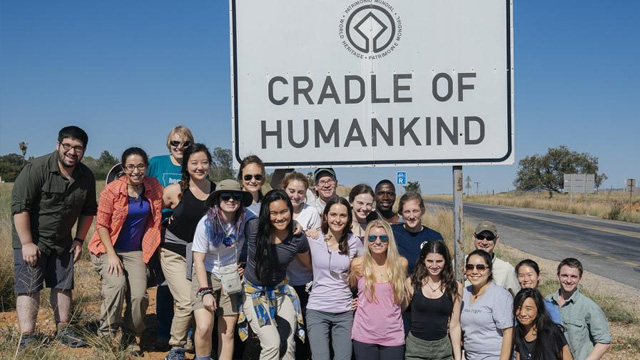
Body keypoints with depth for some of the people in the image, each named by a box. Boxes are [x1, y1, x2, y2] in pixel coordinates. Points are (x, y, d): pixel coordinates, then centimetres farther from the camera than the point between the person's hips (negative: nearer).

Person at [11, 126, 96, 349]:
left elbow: (88, 210, 12)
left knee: (63, 286, 11)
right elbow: (19, 206, -21)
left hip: (62, 242, 6)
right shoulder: (36, 169, -20)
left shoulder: (86, 176, -2)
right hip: (30, 240, -6)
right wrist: (27, 243, -21)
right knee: (29, 289, -7)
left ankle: (63, 331, 24)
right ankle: (27, 339, -3)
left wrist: (79, 239, 8)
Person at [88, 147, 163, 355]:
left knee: (139, 295, -13)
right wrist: (111, 255, -16)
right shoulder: (111, 190, -13)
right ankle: (106, 335, -8)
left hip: (135, 251, 3)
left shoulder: (154, 187, -2)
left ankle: (130, 337, 14)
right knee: (117, 284, -28)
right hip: (108, 248, -3)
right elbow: (101, 225, -9)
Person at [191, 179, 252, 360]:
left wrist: (244, 265, -6)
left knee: (228, 332, 0)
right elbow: (199, 259, -14)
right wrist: (205, 291, -19)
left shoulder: (246, 220, -10)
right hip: (206, 275, -2)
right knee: (204, 328, -17)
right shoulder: (207, 223, -17)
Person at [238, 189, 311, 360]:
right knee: (272, 344, -16)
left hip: (281, 291, 3)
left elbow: (310, 265, 7)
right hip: (254, 292, -2)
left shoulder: (298, 239, -13)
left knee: (289, 345, 7)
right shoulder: (253, 228, -18)